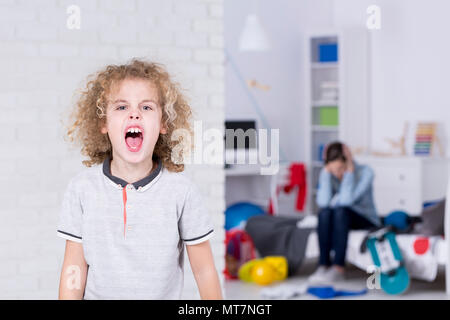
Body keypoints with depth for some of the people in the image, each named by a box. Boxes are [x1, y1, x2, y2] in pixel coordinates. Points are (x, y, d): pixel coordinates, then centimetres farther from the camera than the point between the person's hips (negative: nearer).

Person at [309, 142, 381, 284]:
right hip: (340, 220, 3)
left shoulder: (365, 172, -17)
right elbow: (323, 202, -23)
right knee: (324, 212, -31)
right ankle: (323, 265, -33)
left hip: (365, 221, -3)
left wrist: (350, 170, -27)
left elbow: (346, 200, -29)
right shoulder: (326, 173, -7)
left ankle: (338, 268, -41)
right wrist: (327, 171, -23)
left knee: (341, 211, -35)